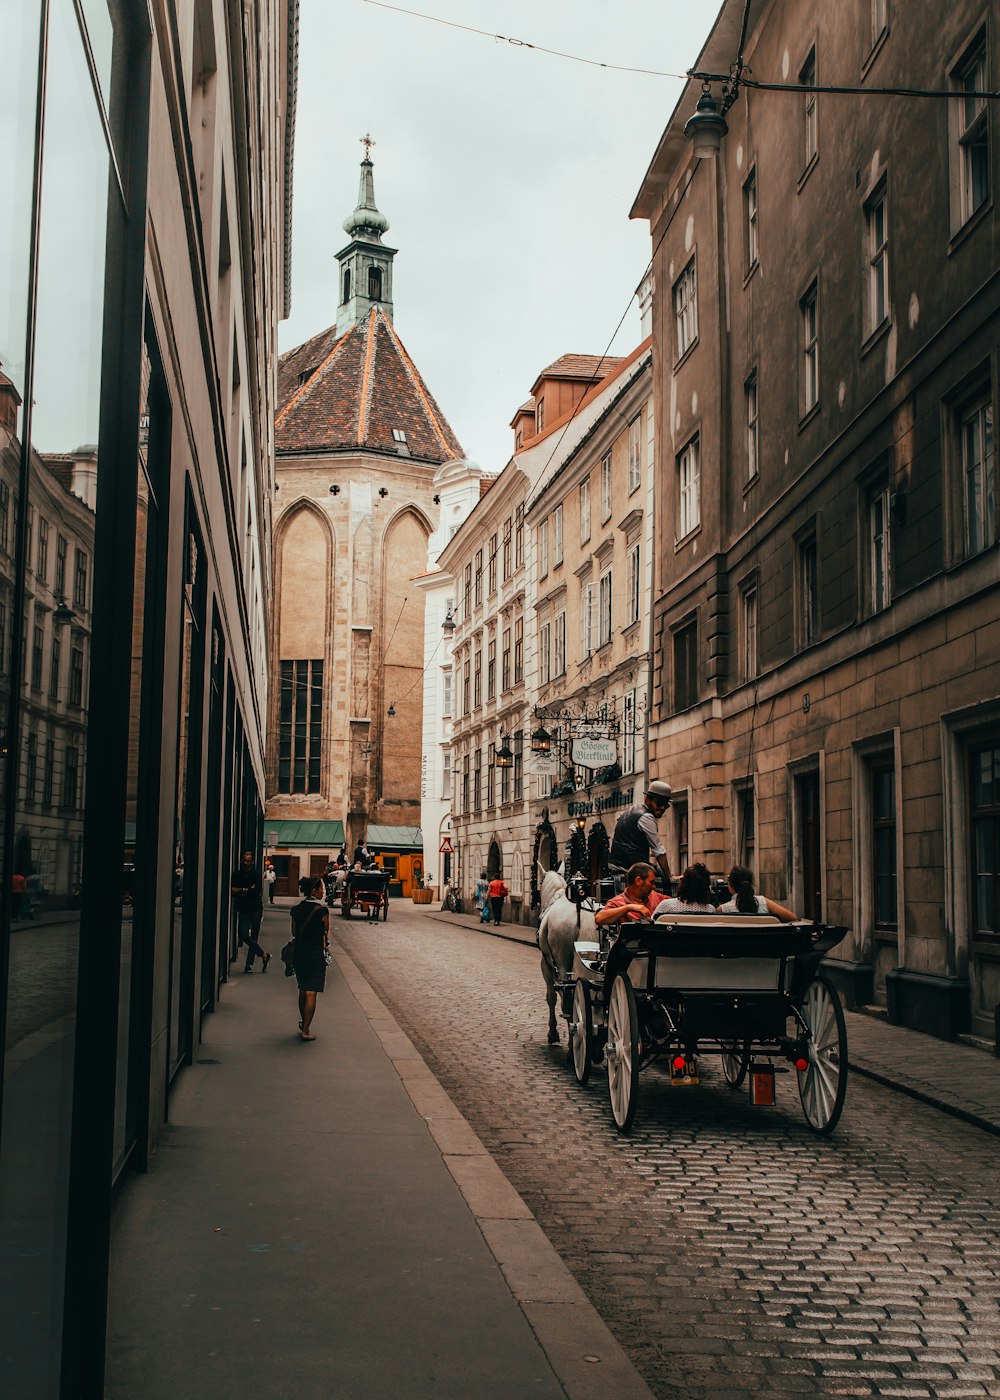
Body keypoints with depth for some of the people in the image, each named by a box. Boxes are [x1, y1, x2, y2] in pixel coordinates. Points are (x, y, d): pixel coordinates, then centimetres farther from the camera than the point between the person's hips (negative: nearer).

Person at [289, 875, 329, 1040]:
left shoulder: (296, 910, 1)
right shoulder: (321, 910, -14)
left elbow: (294, 933, 8)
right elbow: (325, 932, -5)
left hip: (299, 954, 5)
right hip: (316, 955, -5)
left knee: (302, 991, 20)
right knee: (311, 993, -1)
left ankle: (303, 1024, 33)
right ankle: (305, 1031, -2)